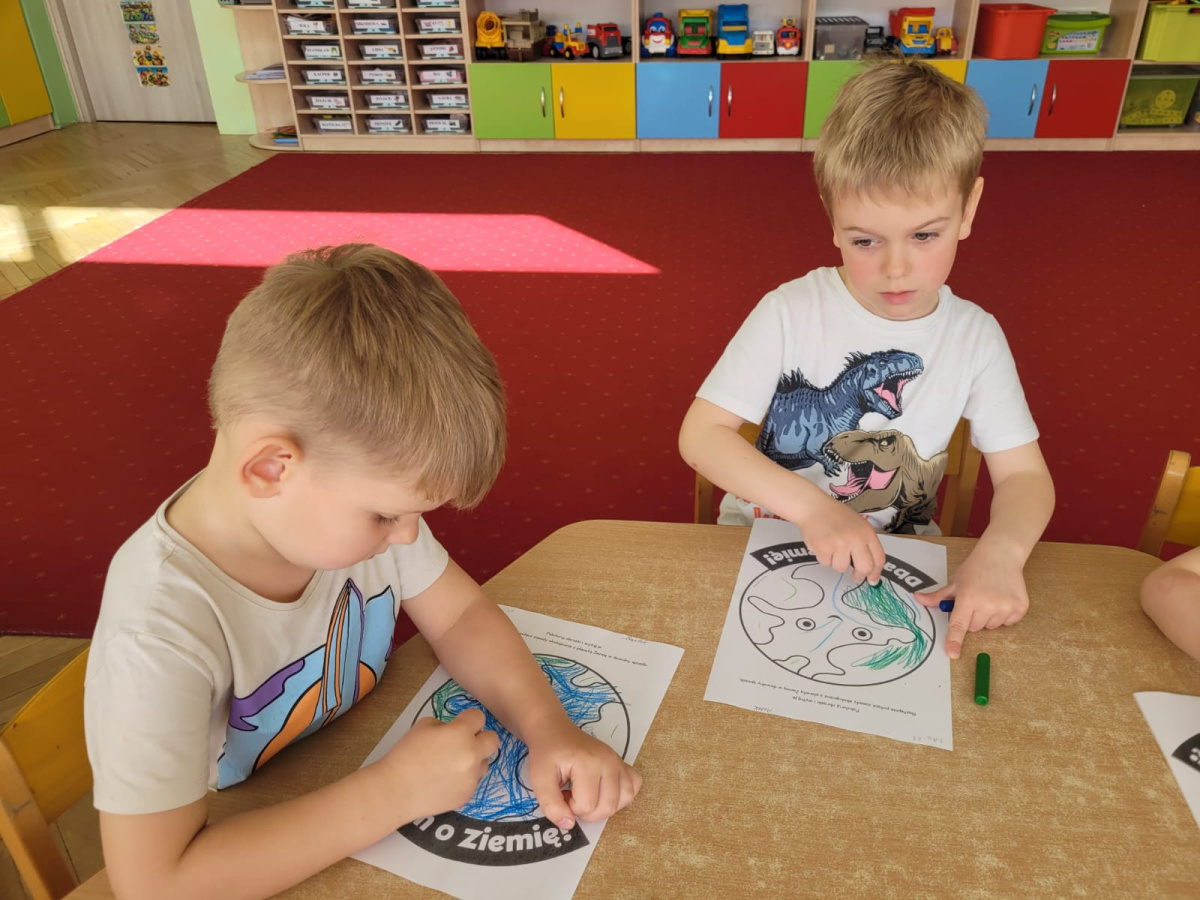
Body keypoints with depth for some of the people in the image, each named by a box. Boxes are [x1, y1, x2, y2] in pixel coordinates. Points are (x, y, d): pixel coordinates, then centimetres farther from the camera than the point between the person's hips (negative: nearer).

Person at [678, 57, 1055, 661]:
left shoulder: (974, 336, -5)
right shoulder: (790, 312, -14)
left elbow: (1023, 474, -1)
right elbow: (700, 435, -16)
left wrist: (1000, 551, -25)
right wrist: (811, 509, -29)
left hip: (897, 559, 4)